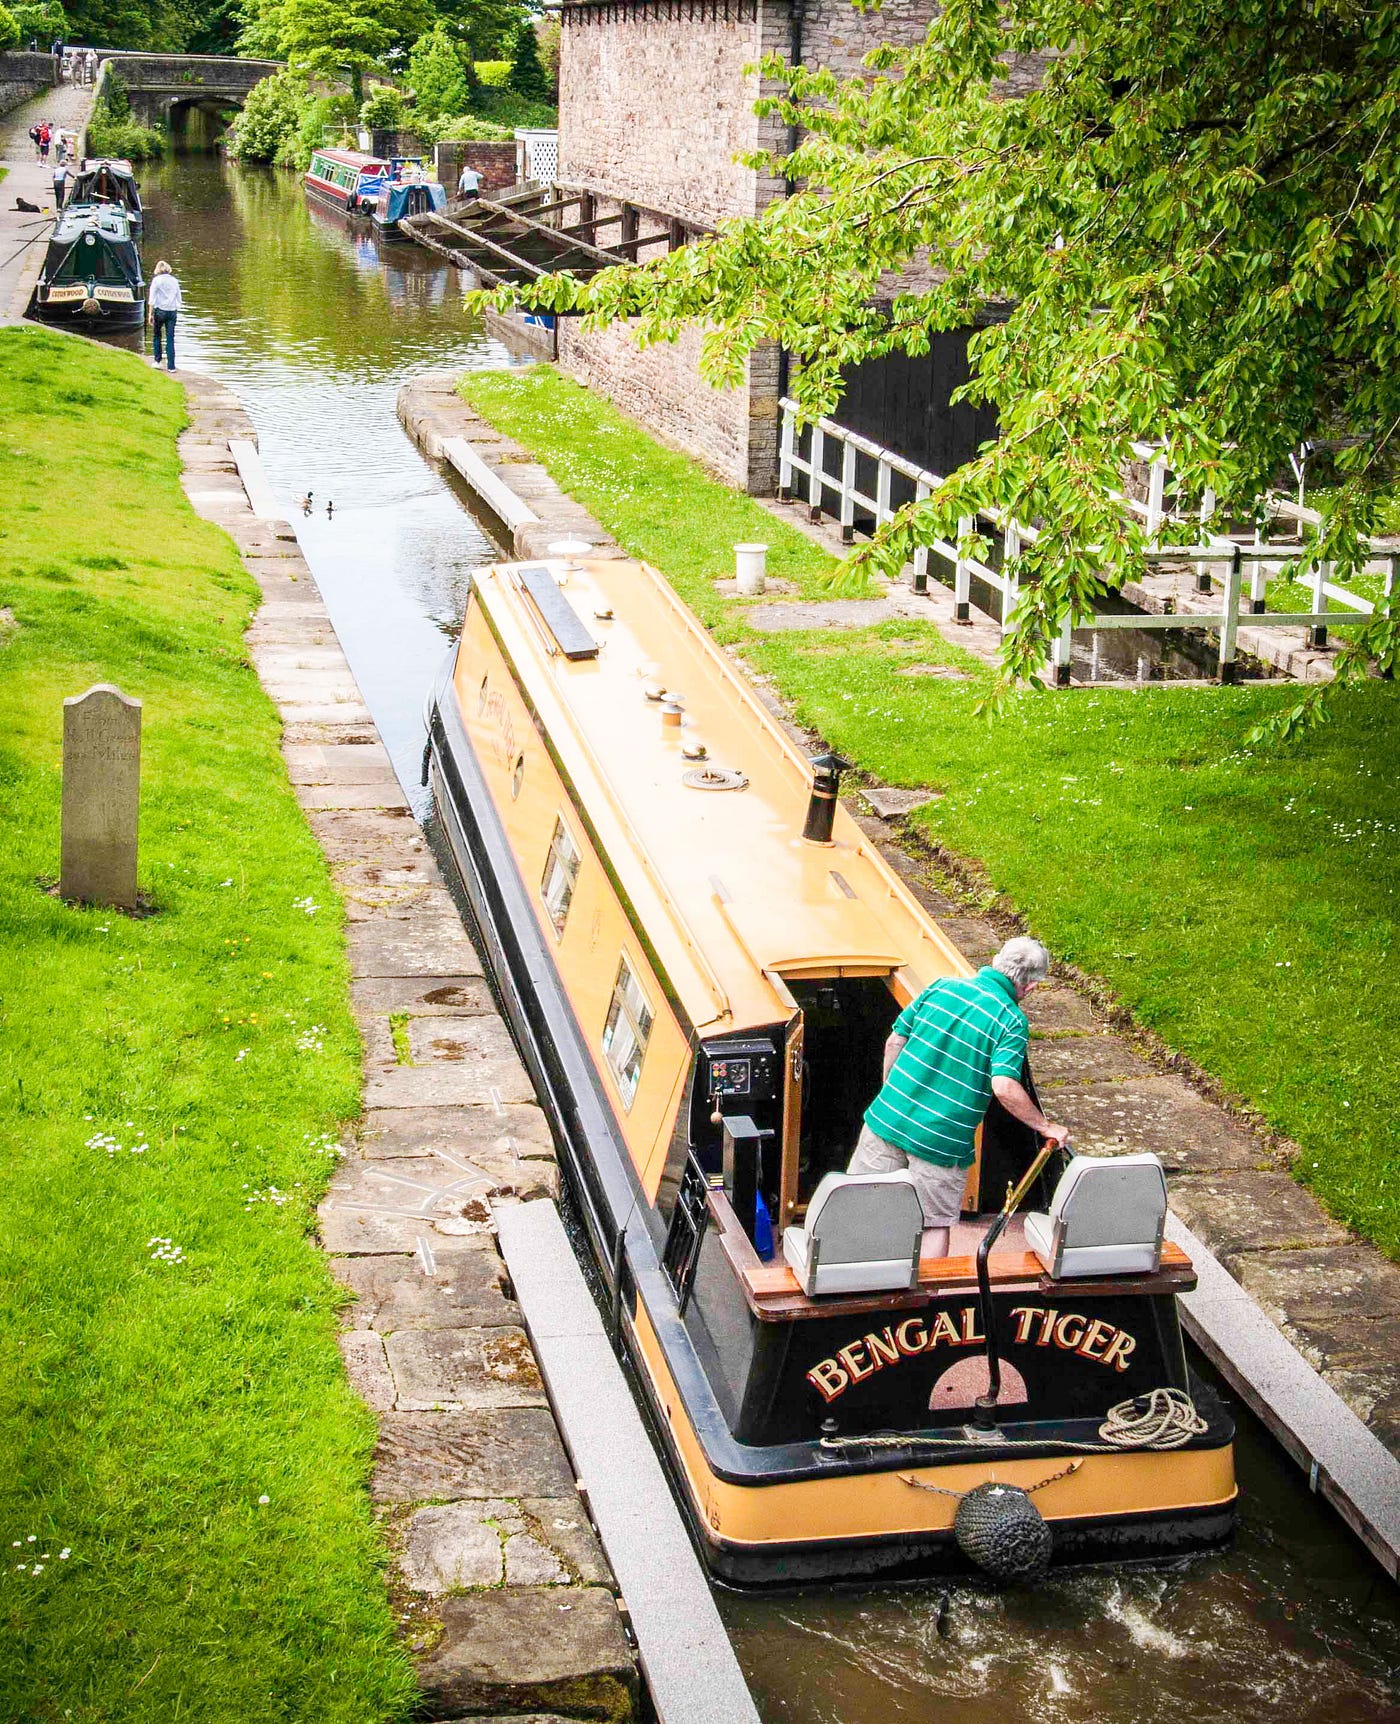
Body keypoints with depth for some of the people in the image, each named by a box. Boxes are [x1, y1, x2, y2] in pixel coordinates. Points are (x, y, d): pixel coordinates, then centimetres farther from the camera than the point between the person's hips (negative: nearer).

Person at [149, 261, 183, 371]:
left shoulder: (156, 280, -3)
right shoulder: (174, 280, 8)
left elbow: (152, 299, -6)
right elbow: (179, 299, 10)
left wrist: (151, 314, -3)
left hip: (160, 311, -3)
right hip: (172, 311, 3)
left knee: (156, 336, 16)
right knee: (170, 339, 3)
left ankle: (157, 360, 11)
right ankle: (171, 366, 0)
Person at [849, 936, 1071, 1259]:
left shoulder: (942, 987, 1)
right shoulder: (1012, 1022, -11)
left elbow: (894, 1042, 7)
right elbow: (1004, 1087, -22)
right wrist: (1046, 1127, -9)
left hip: (889, 1118, 3)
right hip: (944, 1141, -3)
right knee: (937, 1223, 15)